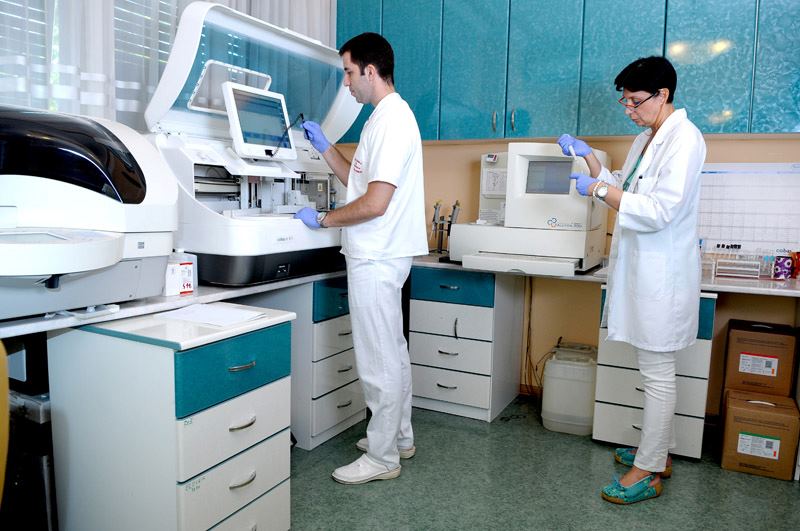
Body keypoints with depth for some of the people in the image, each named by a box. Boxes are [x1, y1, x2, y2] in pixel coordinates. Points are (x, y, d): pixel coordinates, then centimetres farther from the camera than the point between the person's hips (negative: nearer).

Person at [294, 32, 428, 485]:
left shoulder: (393, 120, -16)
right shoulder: (386, 117, 16)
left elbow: (375, 202, -23)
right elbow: (360, 181, 21)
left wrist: (323, 219, -10)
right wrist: (325, 147, 16)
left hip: (376, 260, -11)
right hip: (378, 256, 11)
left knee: (380, 361, -1)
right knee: (392, 354, 18)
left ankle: (382, 458, 14)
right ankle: (399, 438, 33)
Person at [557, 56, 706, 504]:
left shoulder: (684, 139, -14)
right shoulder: (646, 139, 15)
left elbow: (662, 211, -23)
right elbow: (624, 191, 22)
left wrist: (600, 190, -20)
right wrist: (589, 157, 12)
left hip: (663, 274, -10)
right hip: (640, 268, 10)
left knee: (657, 374, -1)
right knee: (656, 371, 17)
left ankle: (649, 471, 11)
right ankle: (659, 453, 31)